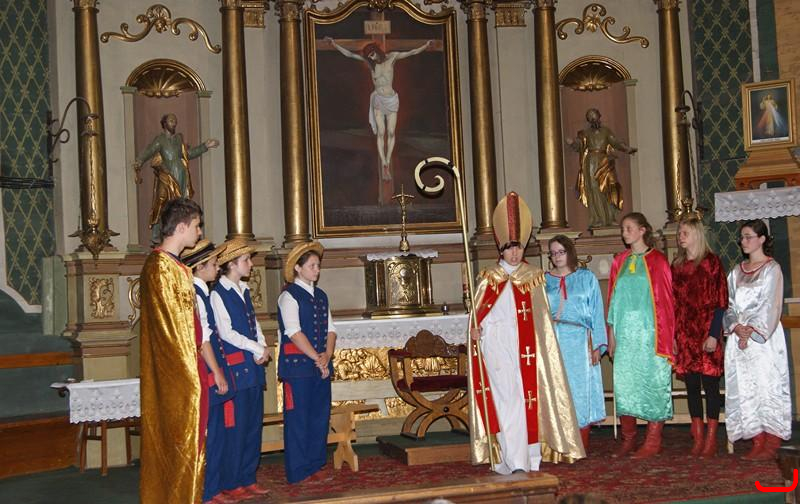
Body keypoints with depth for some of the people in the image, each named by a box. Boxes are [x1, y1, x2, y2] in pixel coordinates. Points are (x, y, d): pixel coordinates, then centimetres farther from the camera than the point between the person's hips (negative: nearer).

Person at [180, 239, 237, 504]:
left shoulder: (202, 293, 14)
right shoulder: (193, 294, -16)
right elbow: (202, 338, -18)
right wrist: (218, 373, -15)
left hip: (214, 374, 10)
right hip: (207, 377, -10)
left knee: (217, 433, 15)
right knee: (207, 436, -3)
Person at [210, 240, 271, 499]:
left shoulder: (244, 291, 17)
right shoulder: (218, 293, -9)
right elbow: (226, 332, -14)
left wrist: (263, 348, -1)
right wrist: (258, 349, -11)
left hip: (254, 366, 8)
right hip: (235, 368, -8)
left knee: (254, 424, 10)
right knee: (236, 426, -4)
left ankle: (248, 479, 19)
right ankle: (231, 484, 5)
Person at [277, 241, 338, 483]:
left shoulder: (321, 296, 16)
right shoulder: (289, 296, -7)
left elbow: (330, 329, 12)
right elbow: (294, 332, -14)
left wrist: (327, 356, -5)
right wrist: (317, 358, -13)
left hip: (321, 366, 7)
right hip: (297, 365, -7)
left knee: (320, 416, 10)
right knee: (298, 418, -2)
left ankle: (316, 466, 20)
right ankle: (298, 472, 4)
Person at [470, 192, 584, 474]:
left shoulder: (533, 277, 11)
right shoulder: (490, 279, 5)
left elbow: (542, 318, 13)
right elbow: (478, 312, 3)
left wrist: (543, 348, 7)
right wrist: (476, 328, -17)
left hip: (527, 346, 2)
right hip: (499, 345, -2)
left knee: (531, 398, 2)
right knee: (509, 400, -9)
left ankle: (531, 457, 13)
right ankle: (515, 463, -11)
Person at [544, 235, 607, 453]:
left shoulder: (587, 278, 7)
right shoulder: (544, 280, 13)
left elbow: (597, 313, 4)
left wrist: (597, 345, -4)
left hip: (579, 342, -1)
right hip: (552, 343, 2)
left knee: (580, 388, 0)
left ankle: (583, 443, 5)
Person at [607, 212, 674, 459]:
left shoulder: (657, 261, -1)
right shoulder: (619, 262, 12)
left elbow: (665, 299, -2)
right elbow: (613, 298, 13)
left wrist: (664, 334, -8)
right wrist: (611, 332, 7)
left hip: (649, 332, -4)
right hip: (625, 332, 4)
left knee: (652, 382, -1)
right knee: (624, 383, 3)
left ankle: (653, 441, 4)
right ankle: (628, 439, 11)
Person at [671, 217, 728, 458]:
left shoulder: (711, 262, -3)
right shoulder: (677, 265, 12)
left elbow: (720, 301, -7)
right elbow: (672, 302, 13)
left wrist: (714, 335, -13)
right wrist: (672, 335, 7)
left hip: (706, 331, -5)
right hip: (684, 334, 5)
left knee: (710, 384, -1)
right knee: (691, 385, 6)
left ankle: (711, 439, 6)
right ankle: (698, 438, 13)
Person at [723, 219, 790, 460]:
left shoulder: (772, 268, -1)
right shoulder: (737, 272, 15)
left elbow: (770, 305, -8)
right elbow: (730, 304, 10)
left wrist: (751, 332, -14)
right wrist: (737, 328, -7)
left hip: (764, 338, -5)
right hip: (739, 337, 5)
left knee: (767, 384, -6)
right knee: (745, 388, 2)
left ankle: (771, 443, -2)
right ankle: (757, 443, 7)